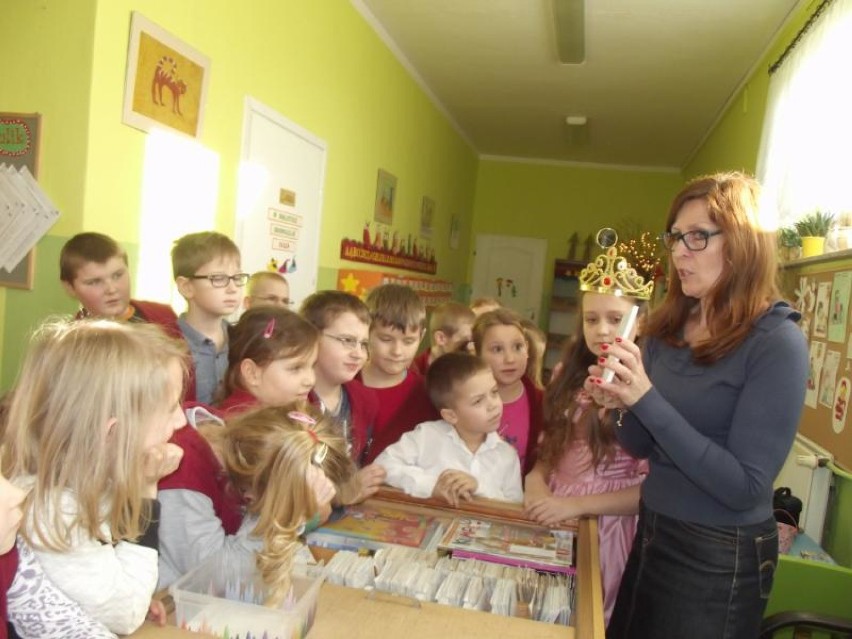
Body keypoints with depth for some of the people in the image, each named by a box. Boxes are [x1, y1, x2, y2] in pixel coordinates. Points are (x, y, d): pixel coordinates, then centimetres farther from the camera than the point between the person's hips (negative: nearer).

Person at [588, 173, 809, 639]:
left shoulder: (777, 343, -18)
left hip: (720, 558, -6)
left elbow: (745, 488, -24)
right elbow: (643, 448, 7)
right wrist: (621, 405, -14)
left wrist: (647, 399, -28)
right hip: (652, 532, 7)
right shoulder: (667, 328, -1)